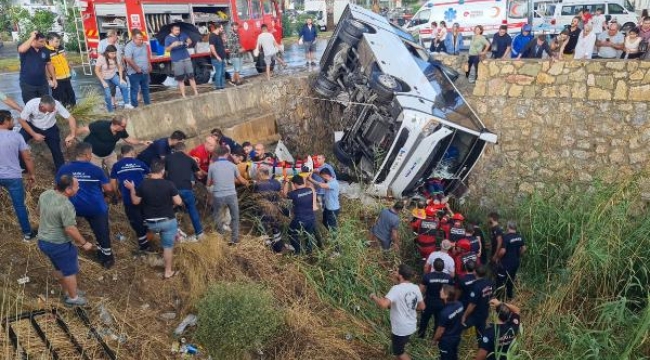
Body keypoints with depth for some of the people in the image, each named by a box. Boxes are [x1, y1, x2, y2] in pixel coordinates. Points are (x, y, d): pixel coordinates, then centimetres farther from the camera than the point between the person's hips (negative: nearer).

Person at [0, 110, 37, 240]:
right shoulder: (16, 136, -10)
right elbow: (27, 158, -7)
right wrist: (31, 174, 5)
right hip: (13, 177, -2)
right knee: (19, 206, 8)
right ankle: (27, 233, 18)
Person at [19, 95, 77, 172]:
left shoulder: (57, 105, -36)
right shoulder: (31, 105, -35)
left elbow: (71, 118, -32)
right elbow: (21, 120, -20)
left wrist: (72, 135, -45)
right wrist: (34, 134, -23)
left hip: (50, 129, 0)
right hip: (32, 126, 0)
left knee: (56, 150, 0)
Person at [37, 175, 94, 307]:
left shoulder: (44, 194, -3)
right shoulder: (66, 205, -30)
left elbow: (40, 213, 14)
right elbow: (70, 229, -27)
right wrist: (84, 243, -14)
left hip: (43, 240, 8)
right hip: (59, 244, -8)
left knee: (59, 268, 26)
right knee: (70, 271, 13)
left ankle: (67, 291, 43)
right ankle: (73, 298, 29)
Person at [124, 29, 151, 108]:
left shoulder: (144, 45, 8)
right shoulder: (129, 46, -16)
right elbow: (128, 59, -26)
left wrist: (149, 65, 14)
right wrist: (137, 68, -23)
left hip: (145, 72, 8)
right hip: (134, 73, -7)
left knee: (145, 88, 18)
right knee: (135, 90, -2)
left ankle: (148, 104, 30)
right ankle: (134, 106, 5)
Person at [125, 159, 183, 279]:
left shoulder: (143, 184, -9)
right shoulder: (169, 184, -16)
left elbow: (135, 202, 2)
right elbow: (179, 202, -12)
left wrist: (131, 189, 17)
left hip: (151, 222, 3)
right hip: (168, 221, -2)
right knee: (168, 246, 10)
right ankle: (168, 272, 18)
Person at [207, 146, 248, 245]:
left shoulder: (212, 166, 1)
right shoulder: (232, 165, 3)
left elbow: (209, 183, 12)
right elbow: (240, 179, 17)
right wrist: (246, 182, 39)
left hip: (218, 196, -1)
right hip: (231, 195, 1)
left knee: (215, 214, 27)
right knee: (235, 217, 17)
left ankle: (220, 232, 22)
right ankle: (234, 239, 15)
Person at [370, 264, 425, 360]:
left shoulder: (397, 289, -25)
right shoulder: (415, 288, -4)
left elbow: (384, 304, -36)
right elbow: (422, 306, 6)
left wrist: (374, 297, -18)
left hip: (400, 329, -7)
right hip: (411, 326, 7)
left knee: (399, 352, 15)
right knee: (399, 348, 29)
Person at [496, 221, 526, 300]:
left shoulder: (506, 237, -22)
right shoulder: (520, 236, 2)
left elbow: (503, 251, -24)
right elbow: (524, 248, 10)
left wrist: (498, 257, -7)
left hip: (506, 262, -8)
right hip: (516, 262, 8)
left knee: (500, 280, 3)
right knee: (511, 279, 21)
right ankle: (509, 296, 31)